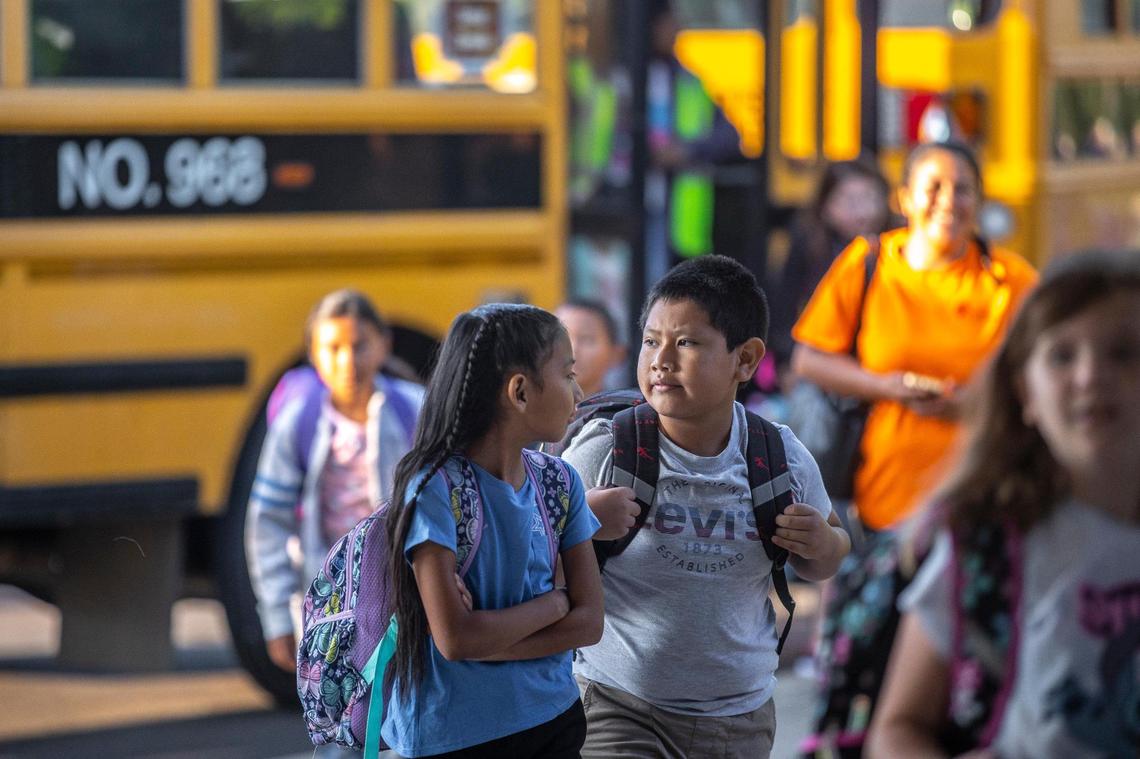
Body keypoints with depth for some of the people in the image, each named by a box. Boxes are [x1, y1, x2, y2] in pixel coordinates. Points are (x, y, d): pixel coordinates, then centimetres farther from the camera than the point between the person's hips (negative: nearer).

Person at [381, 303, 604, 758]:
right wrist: (554, 602, -10)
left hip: (553, 721, 5)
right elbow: (454, 638, -22)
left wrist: (486, 638, -17)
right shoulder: (436, 488, -17)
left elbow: (589, 620, -4)